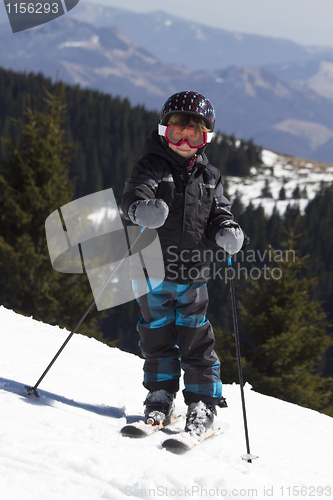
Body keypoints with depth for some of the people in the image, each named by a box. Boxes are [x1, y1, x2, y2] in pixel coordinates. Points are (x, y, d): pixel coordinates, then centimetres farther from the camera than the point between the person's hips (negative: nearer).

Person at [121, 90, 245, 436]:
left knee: (195, 337, 3)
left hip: (192, 273, 2)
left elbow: (217, 213, 14)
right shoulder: (152, 166, -2)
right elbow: (134, 193, -19)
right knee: (157, 332, 5)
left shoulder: (209, 176, 11)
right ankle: (161, 394, 19)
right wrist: (141, 209, -44)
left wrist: (226, 231, -10)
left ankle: (203, 402, 12)